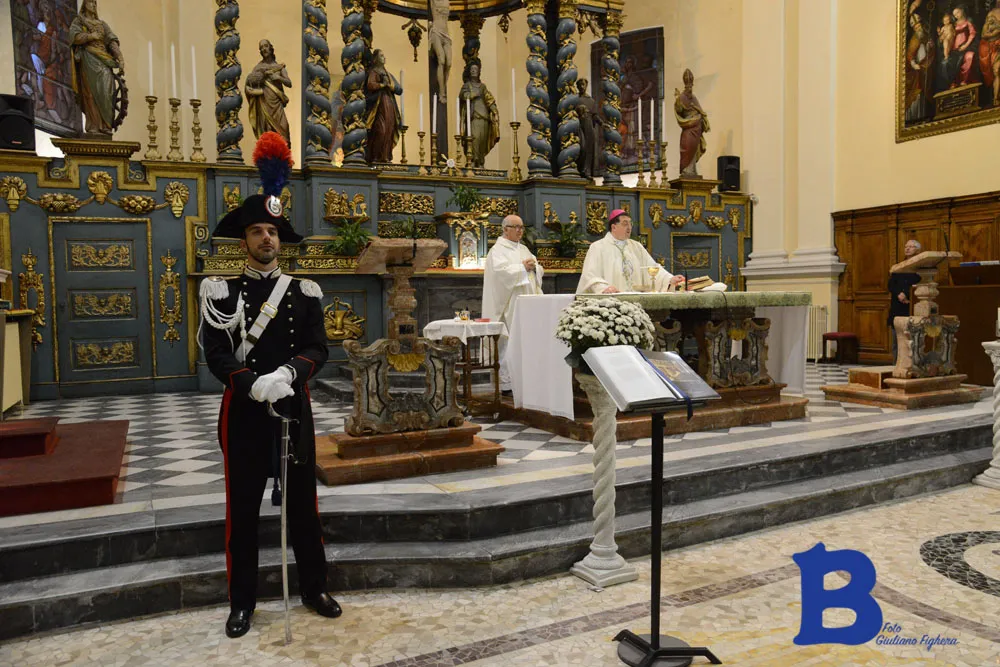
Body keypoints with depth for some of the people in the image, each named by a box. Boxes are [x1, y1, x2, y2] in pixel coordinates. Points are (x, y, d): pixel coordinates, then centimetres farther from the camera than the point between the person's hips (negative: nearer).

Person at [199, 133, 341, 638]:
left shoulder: (304, 291, 5)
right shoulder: (223, 292, 0)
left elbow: (317, 349, -3)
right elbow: (217, 355, -8)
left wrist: (287, 374, -22)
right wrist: (253, 384, -24)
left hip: (294, 407, 1)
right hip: (243, 410, -1)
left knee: (302, 502, 11)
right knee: (243, 508, 8)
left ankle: (314, 589, 27)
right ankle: (242, 601, 23)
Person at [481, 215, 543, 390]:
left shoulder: (524, 249, 22)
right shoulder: (498, 250, -1)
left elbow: (540, 271, 18)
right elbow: (500, 271, -17)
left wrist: (534, 266, -3)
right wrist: (523, 267, -15)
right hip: (510, 304, -7)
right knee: (509, 342, -8)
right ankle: (506, 383, -3)